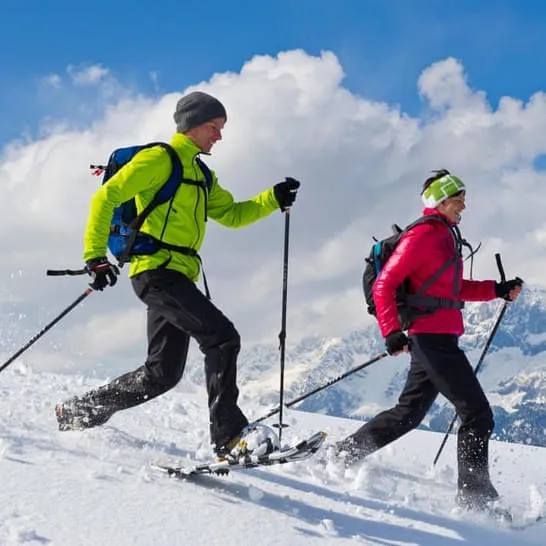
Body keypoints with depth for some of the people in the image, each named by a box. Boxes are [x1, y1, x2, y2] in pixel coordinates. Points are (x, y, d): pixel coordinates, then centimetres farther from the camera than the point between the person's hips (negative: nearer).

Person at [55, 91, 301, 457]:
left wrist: (275, 199, 8)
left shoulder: (200, 174, 23)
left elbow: (232, 214, 23)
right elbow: (107, 197, -10)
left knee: (163, 373, 9)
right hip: (158, 271, -10)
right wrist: (96, 256, -18)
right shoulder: (160, 159, -4)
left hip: (177, 277, 10)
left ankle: (77, 412, 21)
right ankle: (229, 434, -22)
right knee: (223, 337, -19)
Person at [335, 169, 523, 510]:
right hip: (432, 337, -10)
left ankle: (342, 454, 23)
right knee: (478, 416, -8)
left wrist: (498, 290, 14)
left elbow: (456, 289, 26)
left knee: (409, 413, 17)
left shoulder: (446, 237, 18)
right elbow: (384, 286, -14)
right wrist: (391, 332, -21)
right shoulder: (422, 236, -11)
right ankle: (476, 494, -5)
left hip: (441, 339, 10)